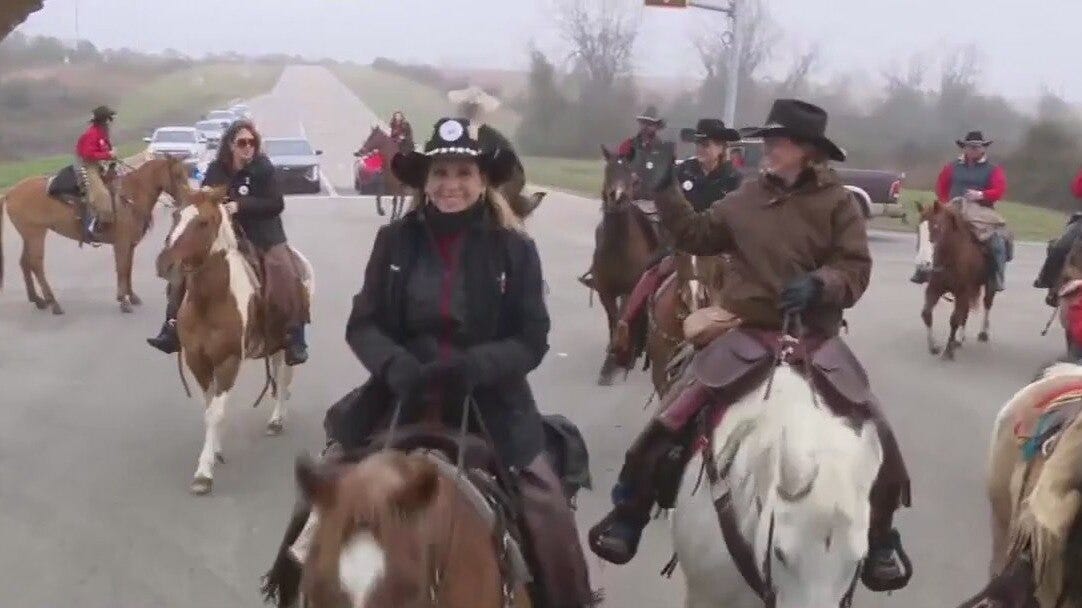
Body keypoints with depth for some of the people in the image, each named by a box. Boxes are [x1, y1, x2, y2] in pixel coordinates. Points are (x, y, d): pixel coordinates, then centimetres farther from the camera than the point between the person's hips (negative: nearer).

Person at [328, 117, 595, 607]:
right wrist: (396, 366, -22)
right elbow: (362, 324, -1)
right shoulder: (394, 240, -1)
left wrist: (473, 366, -24)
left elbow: (532, 340, -6)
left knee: (552, 527, -8)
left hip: (491, 411, -1)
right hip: (403, 405, 2)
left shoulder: (514, 249, -5)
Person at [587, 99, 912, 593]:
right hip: (747, 333, 1)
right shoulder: (748, 197, 6)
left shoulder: (836, 202, -3)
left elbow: (856, 269, -7)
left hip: (814, 339, -1)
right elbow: (697, 236, 14)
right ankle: (629, 513, 5)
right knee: (671, 418, -11)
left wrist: (820, 285, -27)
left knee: (874, 433, -8)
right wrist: (666, 191, 6)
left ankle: (878, 538, 14)